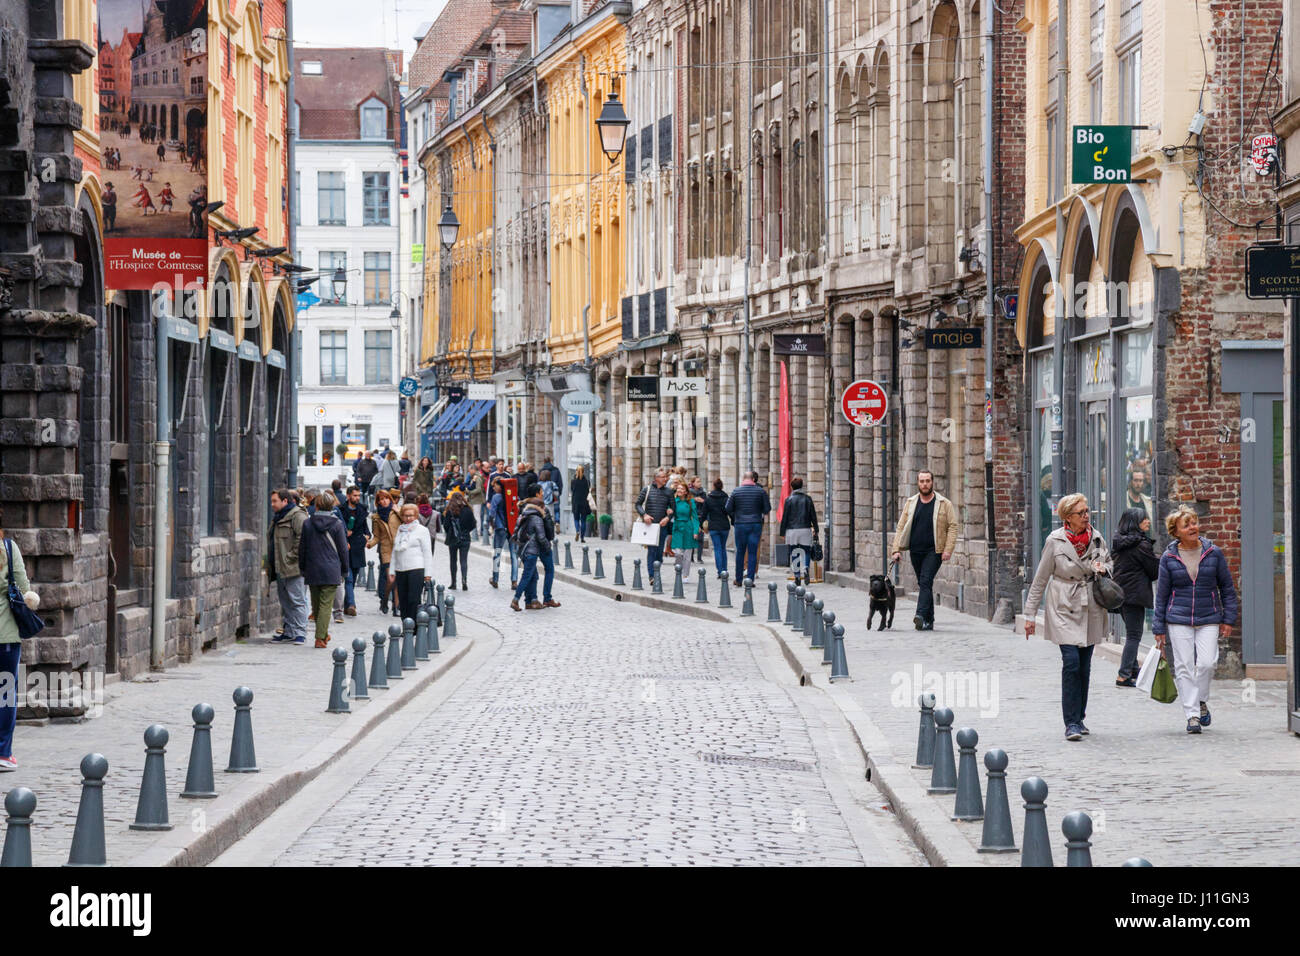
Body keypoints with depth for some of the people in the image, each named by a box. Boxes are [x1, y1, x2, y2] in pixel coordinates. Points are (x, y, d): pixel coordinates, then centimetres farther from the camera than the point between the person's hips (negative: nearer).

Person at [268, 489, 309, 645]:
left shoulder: (298, 516, -11)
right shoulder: (278, 518, 20)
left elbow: (302, 539, -20)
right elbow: (272, 541, 28)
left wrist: (291, 557, -19)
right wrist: (270, 564, 19)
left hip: (294, 567, -10)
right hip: (280, 568, 10)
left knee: (297, 601, -7)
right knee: (285, 601, 12)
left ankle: (300, 633, -5)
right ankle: (289, 632, 18)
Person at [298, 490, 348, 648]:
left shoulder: (307, 524, 0)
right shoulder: (337, 524, -5)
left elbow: (302, 548, 6)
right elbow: (343, 549, -1)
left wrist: (302, 568, 16)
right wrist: (344, 570, 9)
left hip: (312, 570, 2)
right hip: (331, 571, -2)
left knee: (316, 604, 15)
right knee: (326, 604, -2)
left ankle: (323, 634, 24)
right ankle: (321, 637, -9)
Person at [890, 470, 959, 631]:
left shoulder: (944, 504, 0)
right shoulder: (911, 503, 10)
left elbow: (952, 527, -3)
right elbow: (901, 527, 10)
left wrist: (948, 550, -13)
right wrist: (896, 549, 1)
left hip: (934, 551, -4)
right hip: (915, 551, 4)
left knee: (925, 581, -18)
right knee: (923, 585, 9)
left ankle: (921, 615, -28)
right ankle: (929, 621, 14)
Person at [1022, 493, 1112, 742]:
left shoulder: (1096, 537, 4)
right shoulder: (1055, 541, -7)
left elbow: (1109, 563, 21)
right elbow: (1040, 579, -1)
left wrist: (1103, 568, -4)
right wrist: (1030, 614, 0)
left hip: (1091, 609, 4)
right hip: (1064, 609, -4)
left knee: (1085, 666, 8)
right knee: (1071, 662, -14)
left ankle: (1079, 718, 21)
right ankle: (1071, 723, -12)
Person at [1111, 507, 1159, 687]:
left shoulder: (1118, 542, 10)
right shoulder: (1141, 544, -14)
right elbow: (1155, 569, -8)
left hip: (1119, 592, 8)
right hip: (1135, 594, -8)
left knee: (1132, 634, 18)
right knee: (1134, 635, -4)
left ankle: (1133, 672, 24)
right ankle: (1124, 677, -7)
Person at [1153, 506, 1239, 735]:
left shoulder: (1214, 553, 3)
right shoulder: (1169, 558, 2)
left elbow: (1227, 588, 9)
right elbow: (1161, 595, 7)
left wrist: (1228, 619, 4)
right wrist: (1159, 629, 5)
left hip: (1208, 619, 0)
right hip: (1179, 620, 0)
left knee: (1207, 662, -13)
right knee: (1184, 667, -3)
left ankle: (1201, 702, 13)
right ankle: (1192, 715, 4)